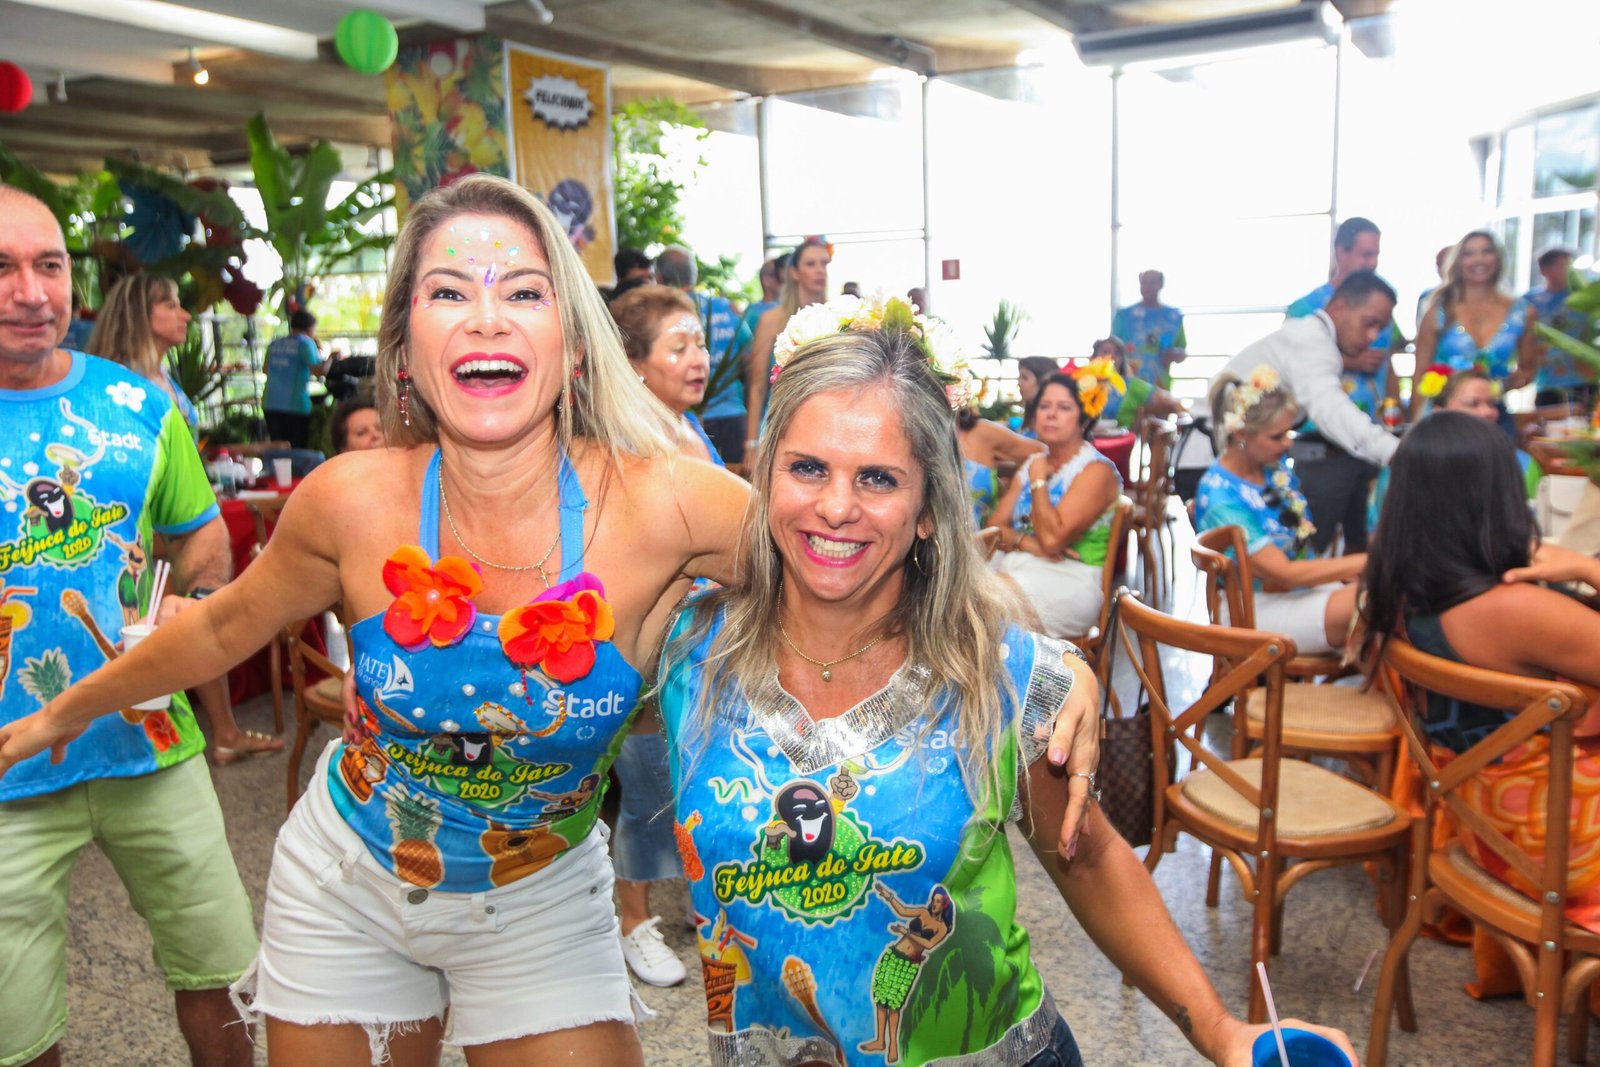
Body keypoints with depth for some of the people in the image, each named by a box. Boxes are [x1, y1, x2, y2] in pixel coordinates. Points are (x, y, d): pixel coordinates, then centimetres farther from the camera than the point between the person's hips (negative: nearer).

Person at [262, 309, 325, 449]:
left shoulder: (274, 344, 14)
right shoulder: (305, 343, -4)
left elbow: (266, 370, 26)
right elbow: (319, 371, -14)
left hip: (270, 404, 6)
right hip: (296, 405, -6)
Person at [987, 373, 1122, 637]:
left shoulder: (1096, 471, -7)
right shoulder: (1032, 463, 16)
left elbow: (1052, 538, -20)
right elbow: (995, 526, 10)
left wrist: (1038, 479, -7)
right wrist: (1027, 543, -12)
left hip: (1070, 580, -7)